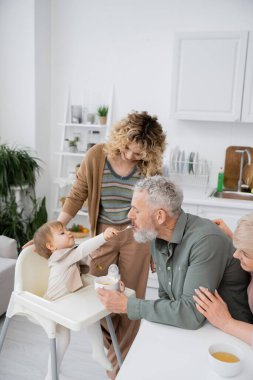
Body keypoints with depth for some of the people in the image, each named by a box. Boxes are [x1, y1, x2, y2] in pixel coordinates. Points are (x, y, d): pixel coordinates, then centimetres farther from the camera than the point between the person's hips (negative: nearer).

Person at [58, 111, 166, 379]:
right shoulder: (96, 156, -13)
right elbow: (76, 196, -7)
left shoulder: (150, 166, -11)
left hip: (136, 235, 0)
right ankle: (110, 340, 42)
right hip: (102, 233, 1)